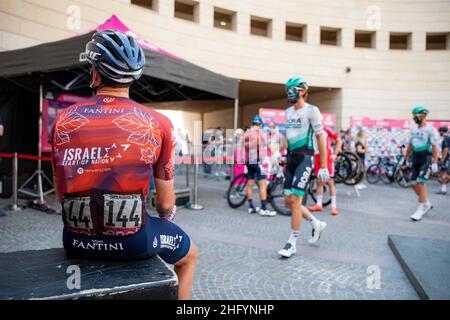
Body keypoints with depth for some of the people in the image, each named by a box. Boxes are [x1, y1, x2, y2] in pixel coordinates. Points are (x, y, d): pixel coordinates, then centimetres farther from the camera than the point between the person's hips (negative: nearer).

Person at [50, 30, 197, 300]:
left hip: (76, 241, 4)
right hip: (132, 242, -3)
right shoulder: (158, 124, -9)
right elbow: (166, 204, -3)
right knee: (189, 254, 28)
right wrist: (166, 217, 20)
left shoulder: (63, 120, -1)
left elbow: (61, 196, 9)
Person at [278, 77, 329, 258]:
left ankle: (292, 243, 2)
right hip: (291, 158, 8)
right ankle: (317, 224, 30)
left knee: (295, 201, -10)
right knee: (288, 201, 8)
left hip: (304, 158, -8)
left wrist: (324, 166, -11)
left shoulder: (311, 111, -6)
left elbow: (320, 138, -8)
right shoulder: (288, 112, 15)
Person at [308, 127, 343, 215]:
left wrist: (335, 153, -8)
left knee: (330, 182, -4)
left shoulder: (326, 130, -2)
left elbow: (339, 140, -1)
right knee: (319, 182, 8)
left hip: (327, 158, -5)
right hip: (317, 158, 5)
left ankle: (334, 206, -1)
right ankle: (319, 204, 15)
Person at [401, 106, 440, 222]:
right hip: (415, 158, 7)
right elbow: (410, 146, 18)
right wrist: (405, 160, 18)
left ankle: (421, 209, -3)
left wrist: (434, 163, -17)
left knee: (420, 183, -12)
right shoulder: (414, 130, 12)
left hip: (426, 159, -7)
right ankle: (427, 204, 26)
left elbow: (434, 147, -11)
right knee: (414, 184, 6)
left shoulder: (430, 130, -8)